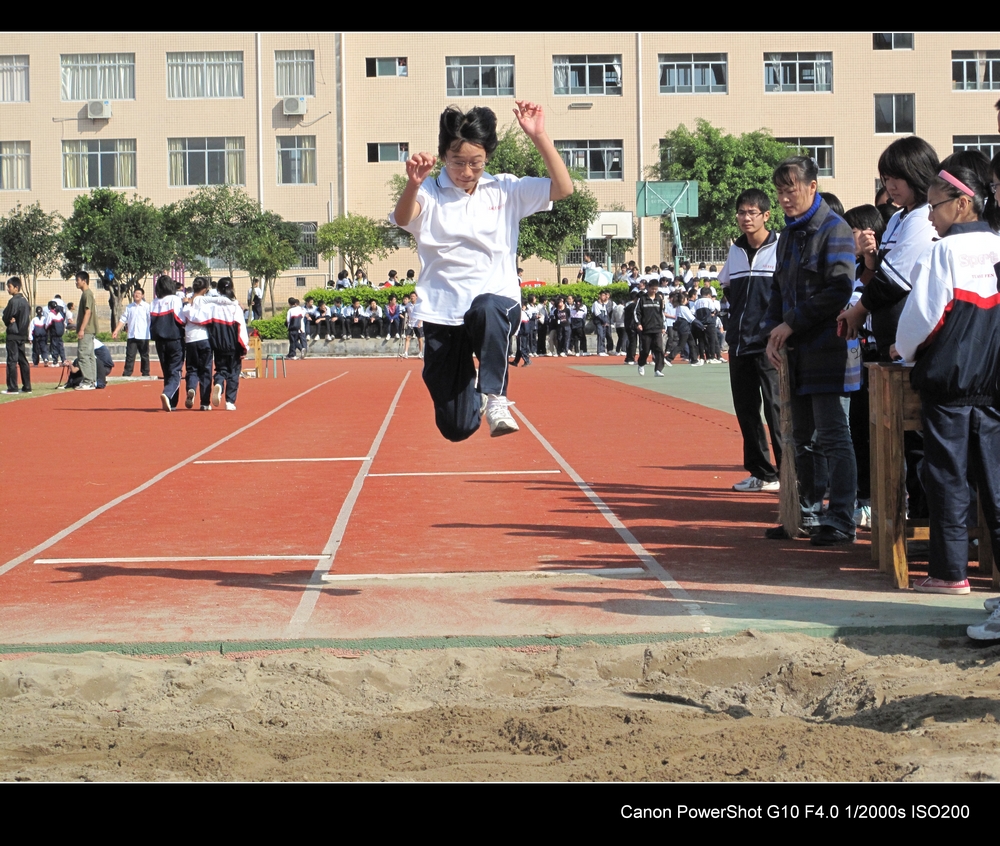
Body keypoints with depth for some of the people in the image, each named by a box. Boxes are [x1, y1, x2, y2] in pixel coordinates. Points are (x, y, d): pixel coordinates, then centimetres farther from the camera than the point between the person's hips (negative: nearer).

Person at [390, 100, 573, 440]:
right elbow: (402, 219, -23)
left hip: (498, 302, -1)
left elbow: (563, 188, -5)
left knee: (486, 310, -42)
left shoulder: (505, 190, 5)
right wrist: (412, 183, -44)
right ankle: (472, 398, 39)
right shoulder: (429, 194, -1)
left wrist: (539, 136, -15)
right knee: (456, 429, 2)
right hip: (442, 317, 1)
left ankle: (495, 398, -33)